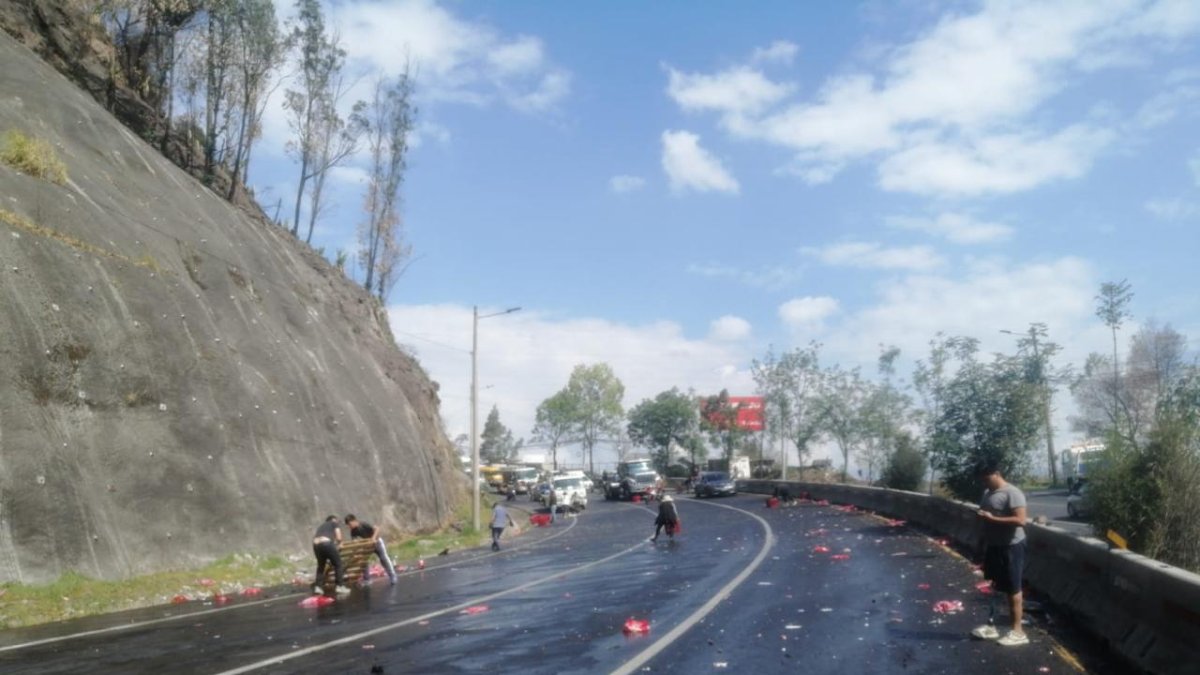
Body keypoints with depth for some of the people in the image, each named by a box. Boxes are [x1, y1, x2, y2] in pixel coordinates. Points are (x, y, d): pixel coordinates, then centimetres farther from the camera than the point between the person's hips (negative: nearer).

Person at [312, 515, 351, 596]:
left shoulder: (321, 526, 37)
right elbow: (339, 538, 11)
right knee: (338, 564, 9)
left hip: (316, 545, 5)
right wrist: (335, 543, 32)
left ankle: (317, 587, 16)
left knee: (321, 566, 25)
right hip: (326, 543, -5)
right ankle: (340, 586, 4)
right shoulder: (334, 523, 21)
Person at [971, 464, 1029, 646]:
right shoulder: (987, 493, 11)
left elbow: (1020, 520, -26)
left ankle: (1017, 631, 8)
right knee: (994, 586, 14)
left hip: (1011, 547, -9)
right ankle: (991, 626, 22)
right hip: (993, 546, 9)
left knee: (1013, 589, -1)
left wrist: (992, 518, -29)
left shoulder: (1012, 493, -17)